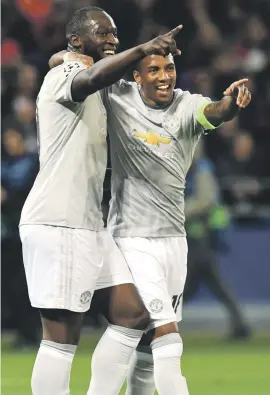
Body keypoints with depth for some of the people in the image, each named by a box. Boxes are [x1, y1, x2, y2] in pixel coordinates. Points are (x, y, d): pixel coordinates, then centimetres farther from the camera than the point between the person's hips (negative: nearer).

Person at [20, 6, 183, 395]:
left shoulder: (94, 97, 21)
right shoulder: (64, 75, -9)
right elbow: (93, 77, -34)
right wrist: (144, 49, -42)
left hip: (89, 225, 10)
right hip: (57, 224, -10)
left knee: (132, 315, 7)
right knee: (62, 336, -9)